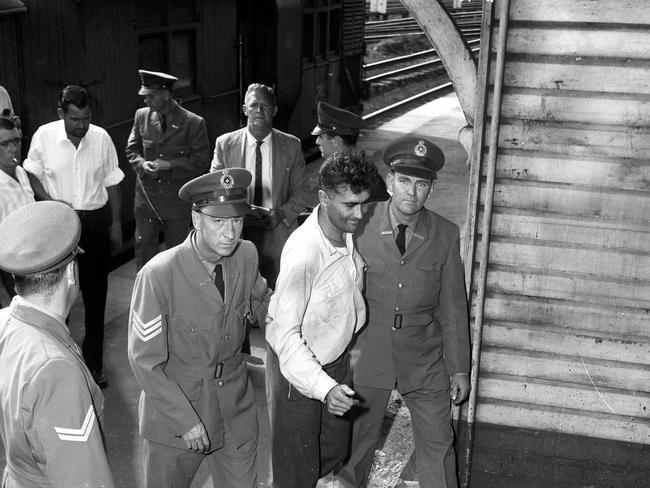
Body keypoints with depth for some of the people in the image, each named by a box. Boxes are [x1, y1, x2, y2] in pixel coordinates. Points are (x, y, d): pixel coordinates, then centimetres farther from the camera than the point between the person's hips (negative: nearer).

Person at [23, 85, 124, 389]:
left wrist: (116, 224, 7)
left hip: (95, 220, 1)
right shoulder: (44, 136, -8)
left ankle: (94, 363, 22)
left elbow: (112, 183, 5)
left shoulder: (101, 138, -4)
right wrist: (49, 202, -13)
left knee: (95, 295, 8)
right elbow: (31, 174, 4)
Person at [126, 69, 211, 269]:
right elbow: (132, 149, 11)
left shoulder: (194, 123, -10)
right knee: (143, 247, 10)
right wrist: (142, 163, -11)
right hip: (146, 196, 3)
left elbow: (200, 162, -9)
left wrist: (170, 165, -20)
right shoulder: (142, 116, 2)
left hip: (177, 200, -3)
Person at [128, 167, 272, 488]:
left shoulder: (246, 255, -9)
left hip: (236, 408, 4)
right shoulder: (158, 275, -25)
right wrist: (186, 420, -19)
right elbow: (144, 360, -19)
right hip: (173, 405, -4)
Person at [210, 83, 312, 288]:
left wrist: (282, 213, -14)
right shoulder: (225, 144, 1)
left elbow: (301, 192, 5)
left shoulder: (291, 146, 2)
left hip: (278, 236, 0)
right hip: (237, 234, 0)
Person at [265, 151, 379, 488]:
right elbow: (285, 334, -33)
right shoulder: (303, 253, -33)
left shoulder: (349, 230, -9)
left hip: (336, 359, 8)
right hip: (297, 370, -7)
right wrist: (324, 387, -42)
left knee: (335, 450, 23)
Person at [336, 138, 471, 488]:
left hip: (424, 360, 1)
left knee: (438, 446, 9)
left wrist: (459, 368, 3)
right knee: (356, 439, 16)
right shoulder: (360, 225, -9)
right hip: (366, 354, 0)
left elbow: (453, 306, 1)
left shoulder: (445, 235, -5)